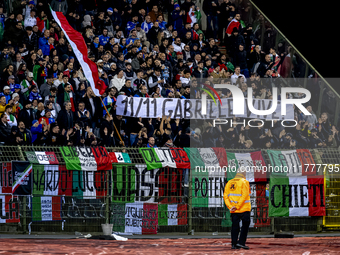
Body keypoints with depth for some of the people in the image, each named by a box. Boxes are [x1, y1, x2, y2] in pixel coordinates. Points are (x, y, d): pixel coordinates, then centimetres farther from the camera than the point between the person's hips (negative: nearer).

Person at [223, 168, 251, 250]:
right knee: (245, 225, 4)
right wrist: (237, 206, -14)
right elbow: (244, 196, -15)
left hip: (233, 211, 5)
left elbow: (225, 196, 5)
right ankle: (241, 242, -4)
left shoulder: (229, 183, 10)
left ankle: (234, 244, 7)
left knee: (235, 226, 9)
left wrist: (230, 206, -1)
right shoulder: (244, 182, -6)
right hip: (244, 209, -5)